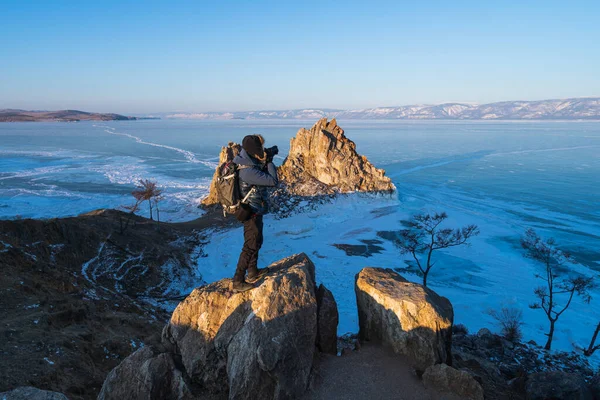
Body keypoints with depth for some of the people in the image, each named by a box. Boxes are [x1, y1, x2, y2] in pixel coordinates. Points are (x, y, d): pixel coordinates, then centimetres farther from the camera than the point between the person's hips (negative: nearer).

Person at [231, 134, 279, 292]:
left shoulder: (243, 159, -2)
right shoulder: (248, 171, -32)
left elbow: (261, 172, 16)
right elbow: (273, 181, -28)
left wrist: (268, 156, 1)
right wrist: (269, 161, -16)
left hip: (251, 210, 10)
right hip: (252, 213, -10)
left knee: (257, 241, 24)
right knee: (250, 247, 1)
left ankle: (253, 272, 41)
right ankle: (238, 282, 11)